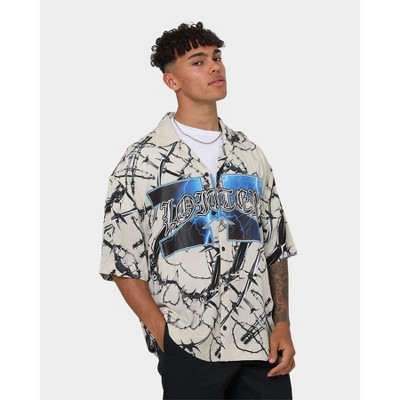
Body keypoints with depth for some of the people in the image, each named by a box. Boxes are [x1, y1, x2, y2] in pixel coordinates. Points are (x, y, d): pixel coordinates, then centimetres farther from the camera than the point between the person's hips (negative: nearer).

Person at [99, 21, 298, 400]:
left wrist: (282, 325, 3)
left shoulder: (250, 153, 10)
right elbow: (122, 262, -4)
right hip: (188, 350, -4)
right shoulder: (142, 161, -3)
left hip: (261, 343, 4)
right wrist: (165, 336, -11)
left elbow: (277, 246, 12)